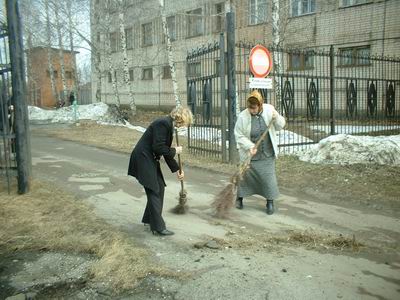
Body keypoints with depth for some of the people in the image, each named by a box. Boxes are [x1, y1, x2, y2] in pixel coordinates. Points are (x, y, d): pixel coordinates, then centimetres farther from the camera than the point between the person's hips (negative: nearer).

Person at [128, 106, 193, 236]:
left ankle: (149, 219, 27)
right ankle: (158, 227, 1)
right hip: (143, 158, -10)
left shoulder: (169, 125, 12)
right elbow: (158, 147, -24)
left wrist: (177, 170, 17)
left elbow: (165, 150, 17)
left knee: (160, 187, 13)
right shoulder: (163, 123, -19)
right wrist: (175, 151, -9)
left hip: (150, 159, 10)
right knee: (154, 191, -7)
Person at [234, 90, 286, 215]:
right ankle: (239, 197, 33)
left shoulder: (269, 109, -7)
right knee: (245, 176, 10)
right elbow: (239, 136, -10)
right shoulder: (243, 117, -15)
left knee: (269, 178, 2)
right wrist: (250, 146, -23)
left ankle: (270, 202, 20)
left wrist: (276, 118, -18)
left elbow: (280, 126, 3)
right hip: (249, 154, -1)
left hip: (267, 154, 2)